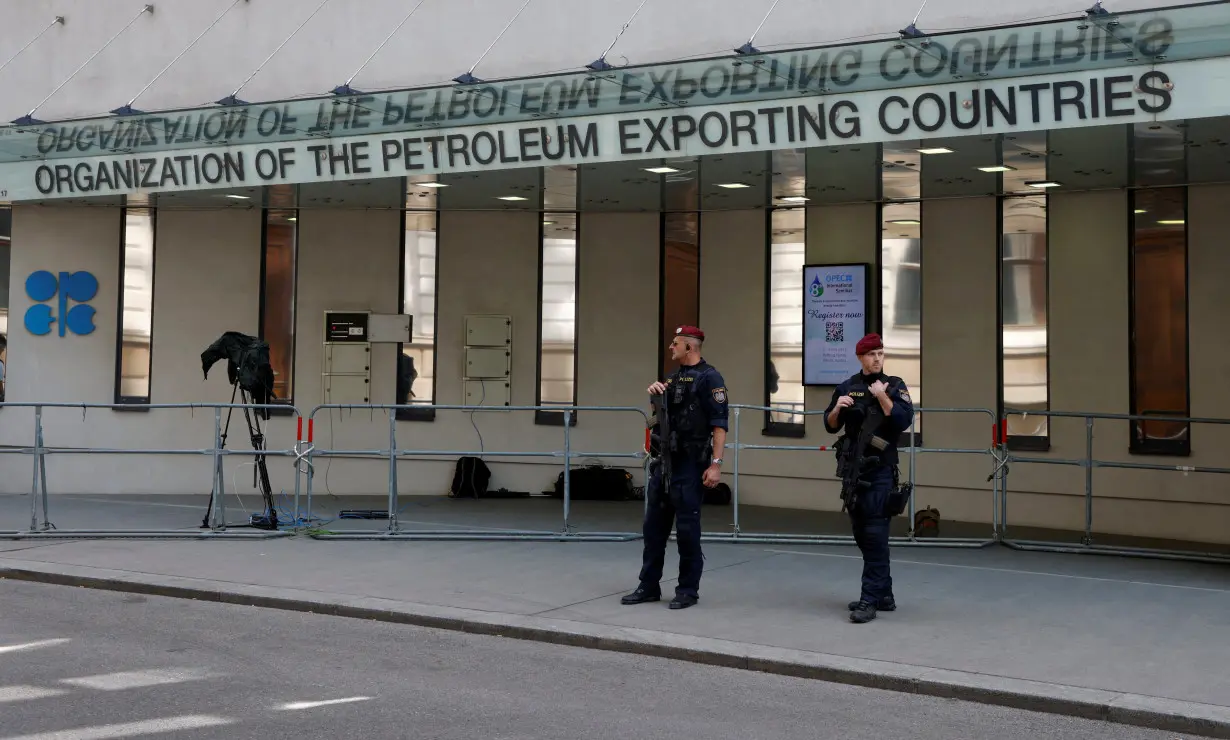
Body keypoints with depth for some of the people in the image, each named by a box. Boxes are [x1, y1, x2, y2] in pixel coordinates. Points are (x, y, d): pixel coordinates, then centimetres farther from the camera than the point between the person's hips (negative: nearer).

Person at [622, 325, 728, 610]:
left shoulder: (709, 378, -9)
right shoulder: (674, 376, 16)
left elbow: (719, 425, -15)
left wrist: (716, 464, -21)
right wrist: (655, 394, 6)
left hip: (690, 464, -8)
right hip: (664, 459, 8)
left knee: (687, 528, -2)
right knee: (654, 525, 9)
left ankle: (688, 590, 8)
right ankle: (649, 586, 17)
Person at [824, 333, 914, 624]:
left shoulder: (895, 386, -2)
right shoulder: (846, 387, 8)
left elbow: (904, 421, -14)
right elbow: (831, 426, 7)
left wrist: (882, 396, -20)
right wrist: (837, 407, -11)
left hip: (880, 471, -5)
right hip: (853, 468, 5)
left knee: (875, 535, -10)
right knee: (861, 534, 11)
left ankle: (870, 600, -11)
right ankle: (884, 595, 22)